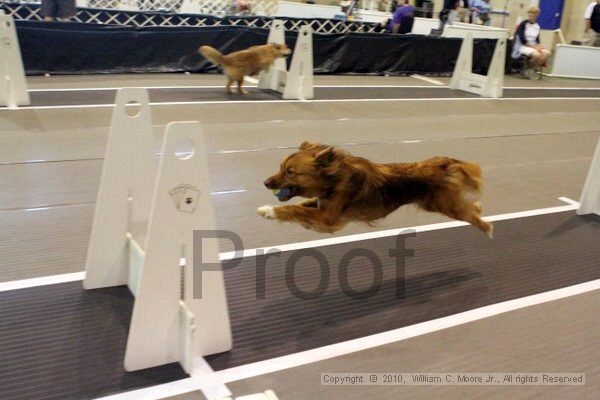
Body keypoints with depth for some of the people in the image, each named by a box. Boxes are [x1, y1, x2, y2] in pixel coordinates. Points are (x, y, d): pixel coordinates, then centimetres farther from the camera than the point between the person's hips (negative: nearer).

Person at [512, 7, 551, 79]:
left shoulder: (537, 26, 12)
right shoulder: (523, 24, -7)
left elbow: (537, 39, 14)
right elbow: (522, 40, -14)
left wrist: (538, 46, -9)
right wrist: (534, 46, -17)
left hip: (534, 46, 7)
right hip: (522, 46, -7)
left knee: (547, 53, -21)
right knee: (537, 55, -34)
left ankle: (532, 69, -10)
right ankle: (528, 69, -7)